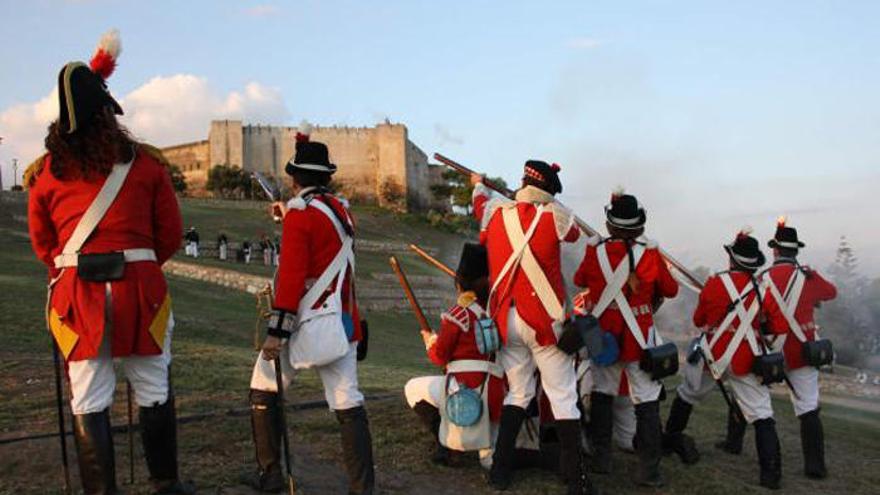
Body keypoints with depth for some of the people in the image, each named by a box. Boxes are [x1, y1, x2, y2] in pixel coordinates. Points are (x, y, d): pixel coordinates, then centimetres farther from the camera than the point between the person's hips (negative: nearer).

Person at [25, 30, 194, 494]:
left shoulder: (45, 172, 3)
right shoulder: (146, 163, -1)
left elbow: (43, 243, 13)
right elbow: (171, 234, 4)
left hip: (77, 292, 1)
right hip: (140, 286, 0)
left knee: (89, 403, 8)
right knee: (154, 394, 13)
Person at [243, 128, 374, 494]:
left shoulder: (300, 212, -10)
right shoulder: (342, 209, 10)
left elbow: (291, 275, -17)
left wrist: (277, 331, -16)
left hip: (307, 324, -6)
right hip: (343, 323, 6)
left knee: (263, 388, 13)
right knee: (348, 402, 4)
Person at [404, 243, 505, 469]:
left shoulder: (457, 313, -5)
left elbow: (439, 357, -1)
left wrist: (430, 340, 19)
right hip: (495, 394, 6)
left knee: (413, 389, 19)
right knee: (490, 461, 23)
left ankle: (443, 443, 6)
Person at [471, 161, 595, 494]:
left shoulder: (495, 213, 3)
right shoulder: (554, 216, -7)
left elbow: (482, 203, 27)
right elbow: (574, 234, 15)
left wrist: (478, 185, 51)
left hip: (505, 320, 4)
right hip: (545, 321, -4)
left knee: (518, 393, 17)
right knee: (563, 397, 2)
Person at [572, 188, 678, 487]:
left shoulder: (595, 251, -7)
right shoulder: (650, 255, -12)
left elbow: (579, 281, 11)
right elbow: (671, 290, 2)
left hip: (602, 335, 2)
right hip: (639, 338, -2)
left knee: (602, 393, 17)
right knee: (647, 401, 5)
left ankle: (601, 458, 22)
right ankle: (650, 470, 5)